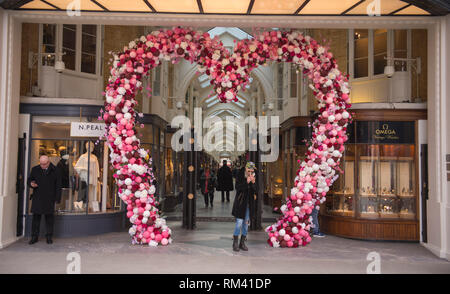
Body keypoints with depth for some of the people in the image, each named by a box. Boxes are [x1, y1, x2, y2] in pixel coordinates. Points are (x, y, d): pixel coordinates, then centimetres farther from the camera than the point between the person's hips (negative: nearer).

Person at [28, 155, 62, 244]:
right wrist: (31, 183, -8)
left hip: (49, 199, -2)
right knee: (36, 217, 4)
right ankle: (34, 237, 13)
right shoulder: (35, 169, 8)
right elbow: (29, 179, 17)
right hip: (37, 198, 2)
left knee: (49, 217, 4)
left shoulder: (55, 171, 1)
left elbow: (58, 186, 1)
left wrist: (57, 199, -4)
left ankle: (49, 237, 13)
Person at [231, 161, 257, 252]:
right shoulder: (240, 175, -6)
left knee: (246, 223, 8)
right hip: (240, 203, -4)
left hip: (249, 203, 4)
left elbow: (256, 191, 1)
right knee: (239, 222, -7)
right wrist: (246, 182, -23)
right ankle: (235, 243, 4)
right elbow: (237, 188, -14)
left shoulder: (254, 177, 4)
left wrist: (253, 183, -16)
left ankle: (242, 243, 18)